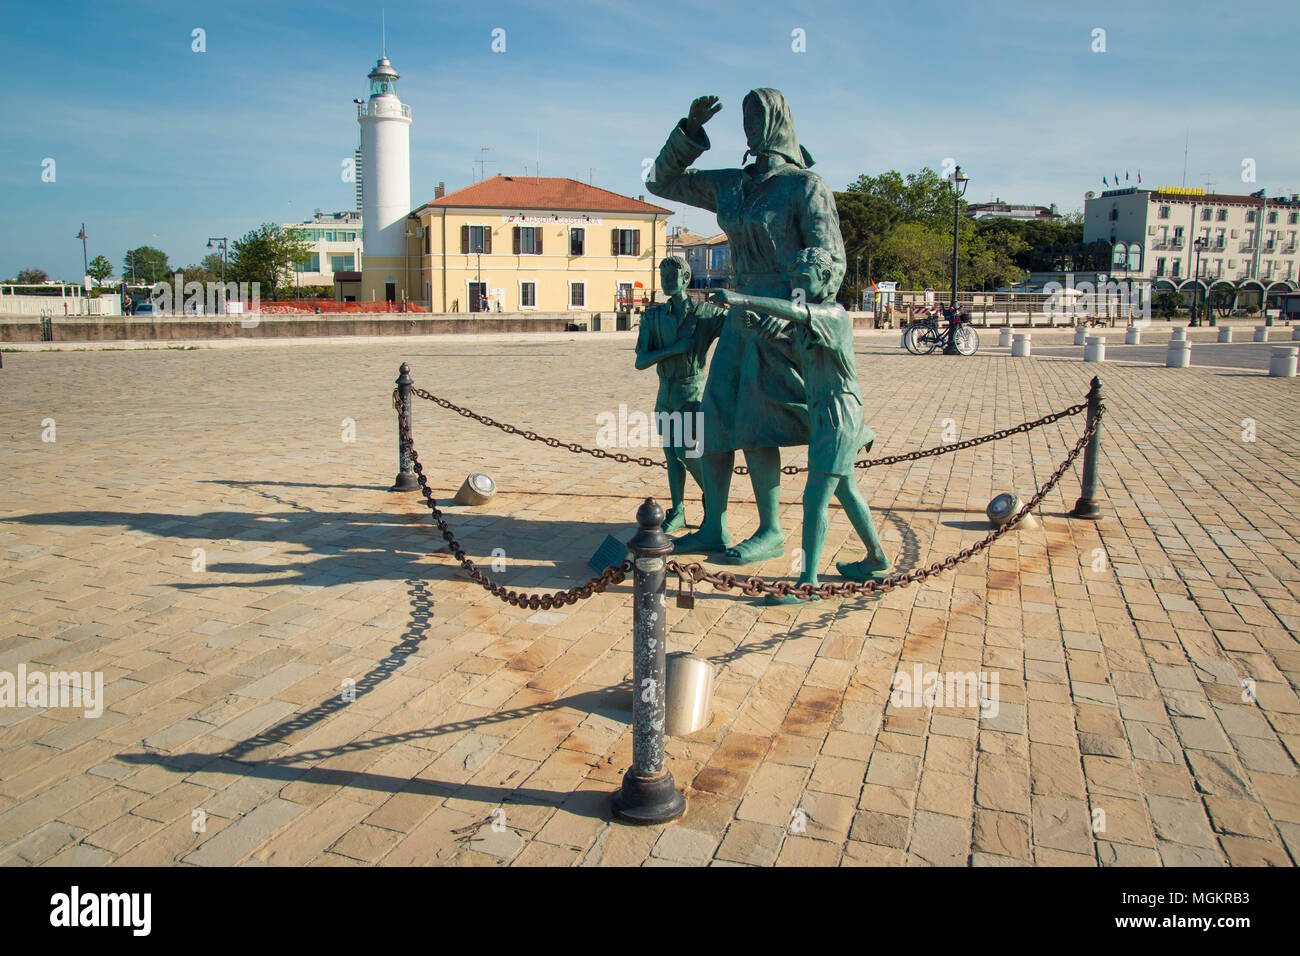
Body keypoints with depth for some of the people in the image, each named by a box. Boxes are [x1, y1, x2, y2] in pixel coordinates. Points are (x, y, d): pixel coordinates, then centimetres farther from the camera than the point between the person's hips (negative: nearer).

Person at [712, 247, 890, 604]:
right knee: (845, 491, 22)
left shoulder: (834, 314, -17)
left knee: (815, 498, -11)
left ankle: (807, 582, -6)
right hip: (825, 414, 10)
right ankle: (877, 560, 38)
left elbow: (795, 311, -35)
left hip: (839, 415, -10)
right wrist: (761, 325, -9)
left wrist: (743, 299, -41)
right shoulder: (809, 317, 11)